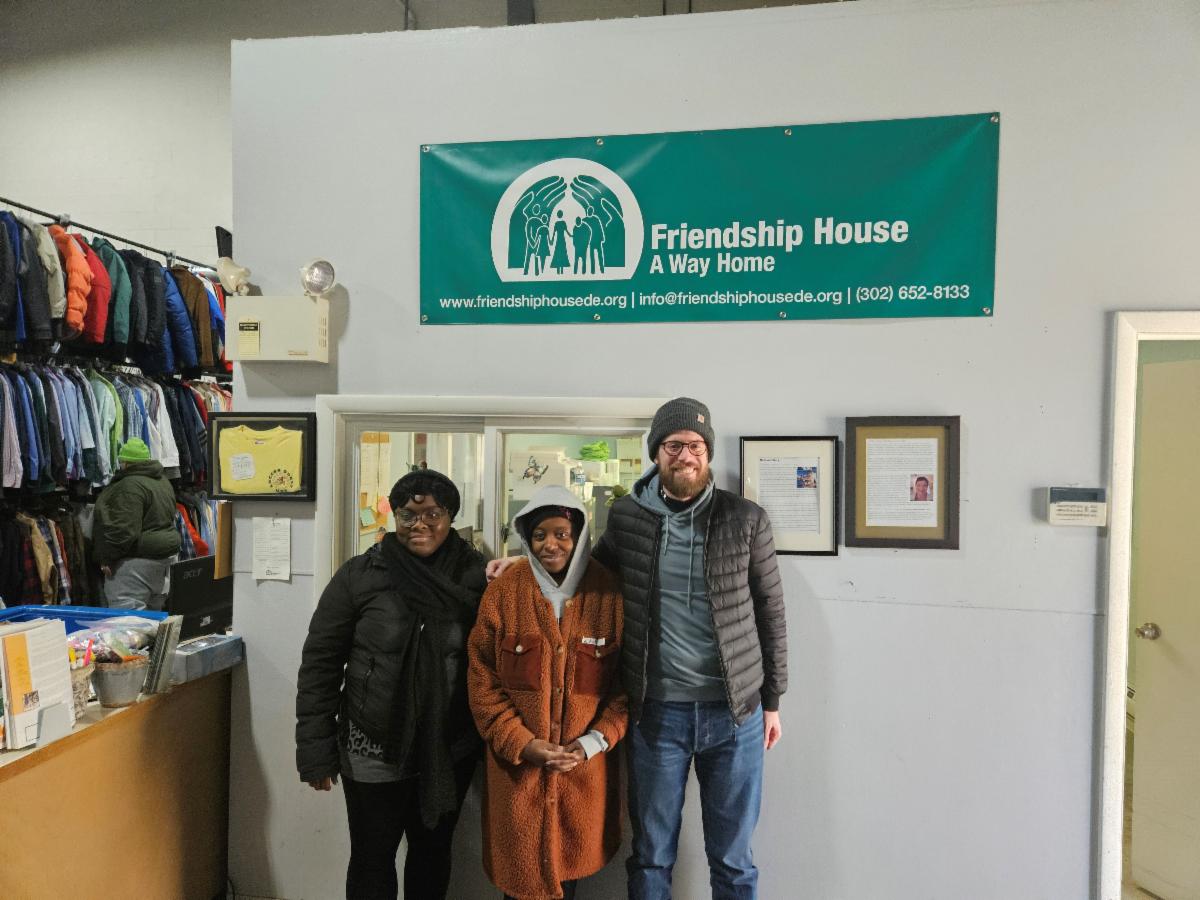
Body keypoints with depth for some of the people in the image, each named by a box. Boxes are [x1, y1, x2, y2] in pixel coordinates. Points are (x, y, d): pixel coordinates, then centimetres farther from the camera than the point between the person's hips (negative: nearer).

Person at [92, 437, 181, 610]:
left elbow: (124, 529, -22)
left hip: (140, 559, -10)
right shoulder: (162, 480, 13)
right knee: (154, 612, 15)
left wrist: (107, 557, -15)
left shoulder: (131, 486, -17)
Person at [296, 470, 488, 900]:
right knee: (373, 859, 15)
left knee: (433, 851, 20)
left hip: (451, 752, 2)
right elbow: (321, 663, -5)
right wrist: (316, 749, -5)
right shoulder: (359, 576, -9)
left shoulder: (475, 575, -6)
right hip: (374, 751, -1)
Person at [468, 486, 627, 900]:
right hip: (516, 763, 0)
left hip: (586, 764, 0)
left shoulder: (609, 594, -5)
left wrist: (594, 742, -10)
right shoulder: (503, 592, -5)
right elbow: (482, 679, -3)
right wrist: (521, 742, -11)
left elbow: (629, 679, -2)